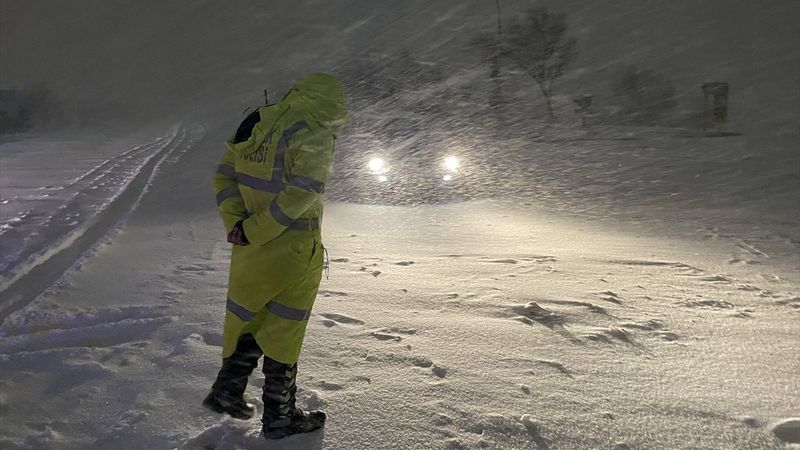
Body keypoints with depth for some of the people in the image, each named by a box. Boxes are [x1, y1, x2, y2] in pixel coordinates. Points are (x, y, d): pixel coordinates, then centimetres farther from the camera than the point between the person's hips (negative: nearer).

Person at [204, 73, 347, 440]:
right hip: (294, 250, -6)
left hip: (251, 248, 6)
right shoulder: (314, 134, -14)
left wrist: (235, 224, -4)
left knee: (250, 316, 23)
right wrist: (255, 231, -17)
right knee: (283, 330, 7)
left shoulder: (256, 122, 7)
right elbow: (301, 193, -24)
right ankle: (278, 416, 21)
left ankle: (227, 391, 32)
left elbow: (224, 177, 6)